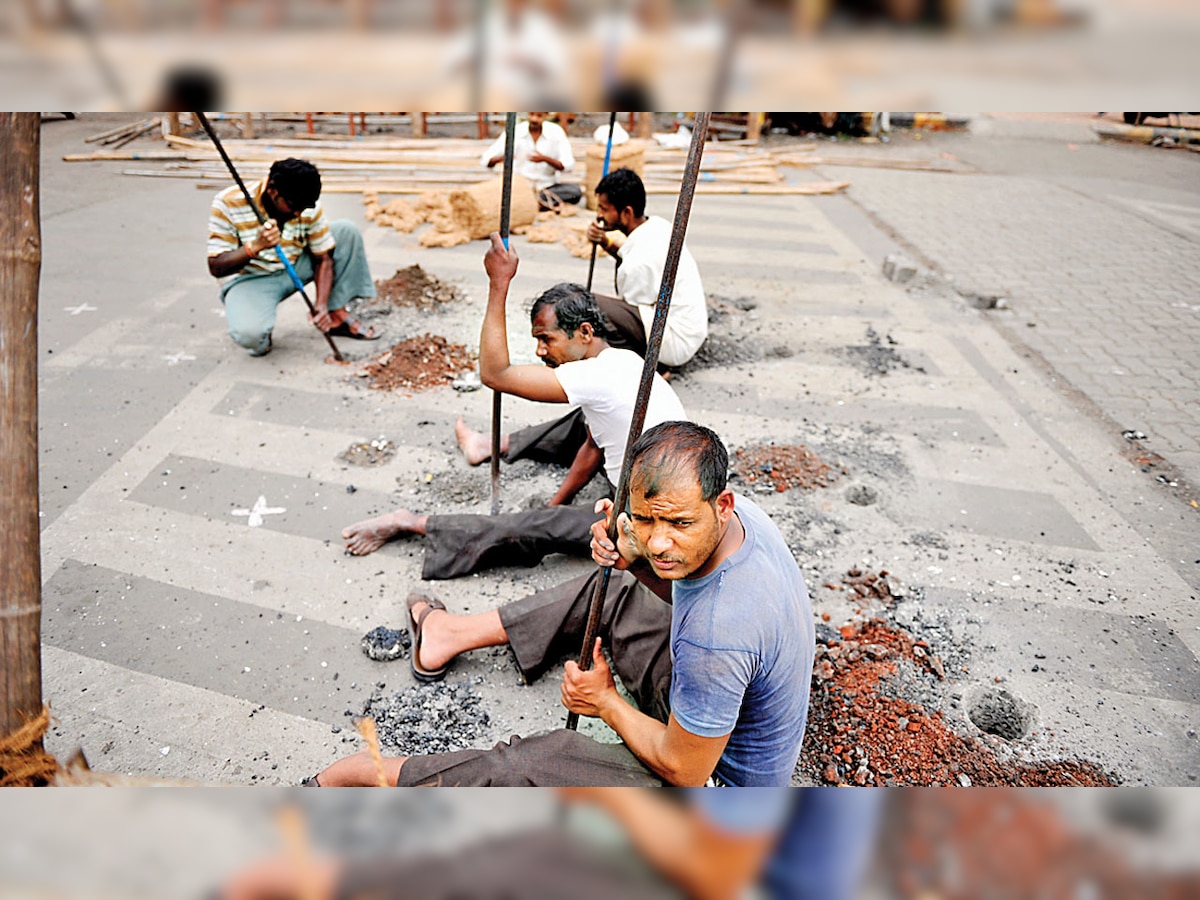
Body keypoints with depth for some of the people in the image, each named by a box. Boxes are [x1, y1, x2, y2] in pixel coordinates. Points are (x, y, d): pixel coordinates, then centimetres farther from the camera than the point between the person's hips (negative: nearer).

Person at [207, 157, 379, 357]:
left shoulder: (309, 207, -12)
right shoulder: (228, 204, -21)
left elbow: (323, 258, -8)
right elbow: (216, 268, -20)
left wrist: (321, 305, -23)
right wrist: (256, 246, -37)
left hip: (295, 268, 5)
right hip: (249, 279, -5)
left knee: (346, 231, -10)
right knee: (250, 334, -38)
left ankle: (338, 315, -3)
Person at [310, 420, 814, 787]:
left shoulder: (717, 634, -42)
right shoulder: (738, 516, -17)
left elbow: (685, 771, -28)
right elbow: (686, 587, 5)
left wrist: (606, 704, -11)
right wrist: (637, 560, -18)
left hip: (715, 783, -8)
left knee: (524, 766, -8)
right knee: (614, 588, 15)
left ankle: (363, 773, 18)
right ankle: (452, 633, 32)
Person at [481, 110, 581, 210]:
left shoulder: (555, 131, -2)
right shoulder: (514, 132, -3)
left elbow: (568, 165, -6)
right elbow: (486, 159, -6)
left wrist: (545, 159, -24)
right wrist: (502, 157, -29)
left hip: (548, 186, 1)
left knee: (576, 191, -28)